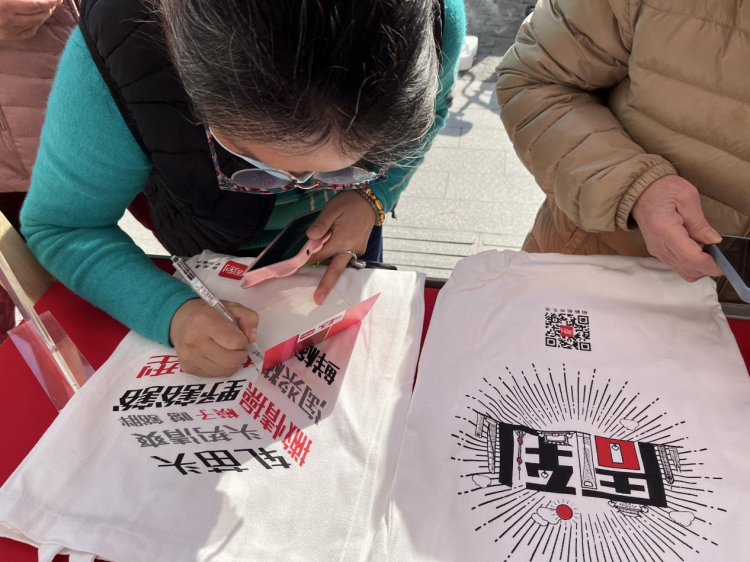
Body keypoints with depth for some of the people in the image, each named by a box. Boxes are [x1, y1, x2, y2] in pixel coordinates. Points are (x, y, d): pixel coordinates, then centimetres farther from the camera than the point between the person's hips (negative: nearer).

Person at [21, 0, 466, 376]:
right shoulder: (118, 49, -40)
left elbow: (427, 114, -11)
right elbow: (60, 228, -26)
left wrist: (371, 197, -30)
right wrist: (172, 313, -43)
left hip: (345, 234, 2)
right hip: (220, 258, -1)